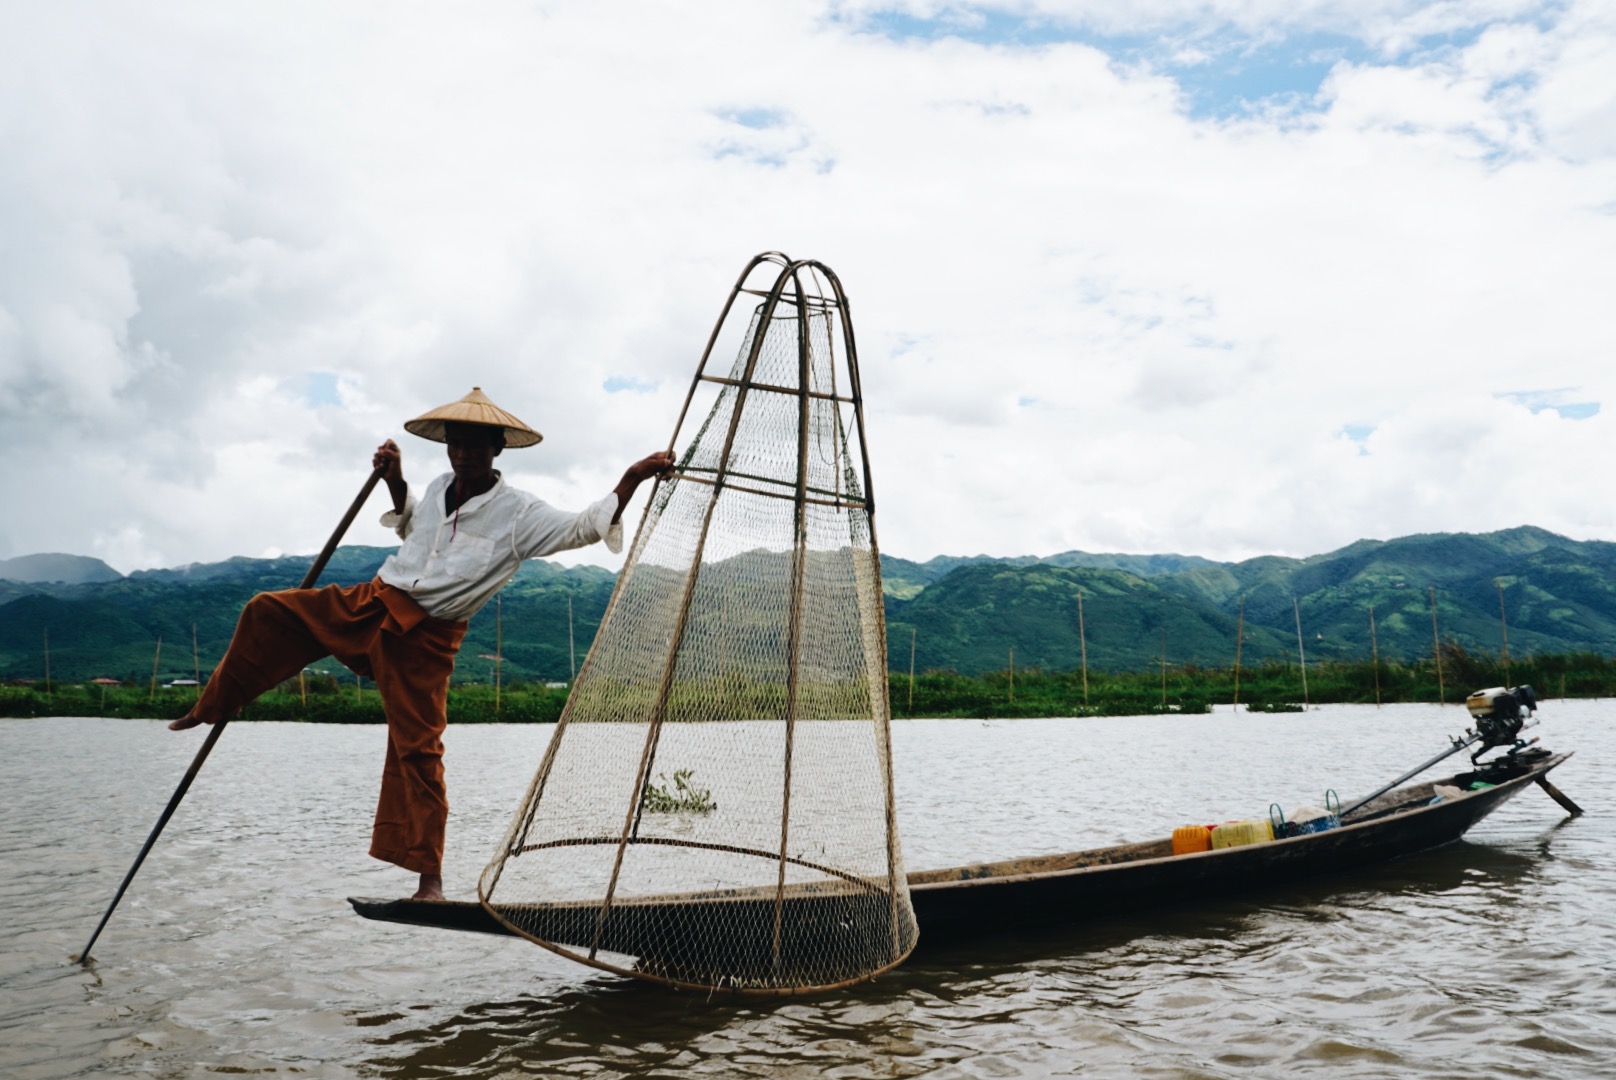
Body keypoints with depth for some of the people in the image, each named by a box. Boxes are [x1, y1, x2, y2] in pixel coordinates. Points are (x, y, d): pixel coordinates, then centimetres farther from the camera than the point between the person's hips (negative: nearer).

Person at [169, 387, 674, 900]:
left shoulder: (519, 513, -11)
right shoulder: (438, 490, 8)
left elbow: (584, 528, -21)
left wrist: (631, 479, -32)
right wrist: (396, 483, 14)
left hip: (424, 639, -5)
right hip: (370, 603, 6)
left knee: (417, 748, -5)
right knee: (268, 611, -2)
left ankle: (429, 878, 4)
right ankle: (211, 709, 18)